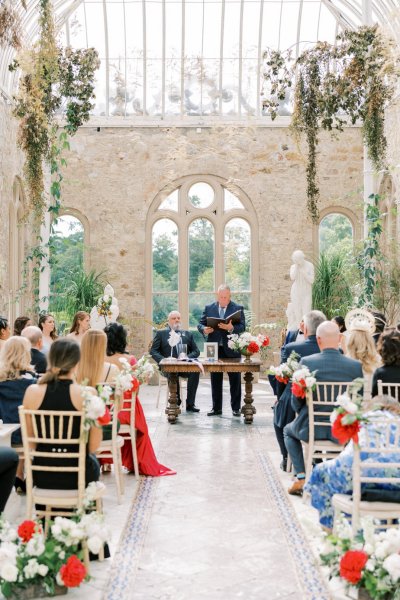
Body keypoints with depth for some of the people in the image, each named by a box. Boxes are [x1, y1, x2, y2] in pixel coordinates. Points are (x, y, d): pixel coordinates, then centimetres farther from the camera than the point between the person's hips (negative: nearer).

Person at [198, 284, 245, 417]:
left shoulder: (238, 308, 1)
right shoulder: (209, 308, 8)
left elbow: (242, 326, -8)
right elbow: (200, 324, 7)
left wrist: (231, 328, -26)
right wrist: (204, 329, -15)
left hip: (231, 349, -2)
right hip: (214, 349, 2)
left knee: (235, 380, 3)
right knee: (215, 380, 8)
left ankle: (236, 408, 12)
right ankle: (216, 407, 17)